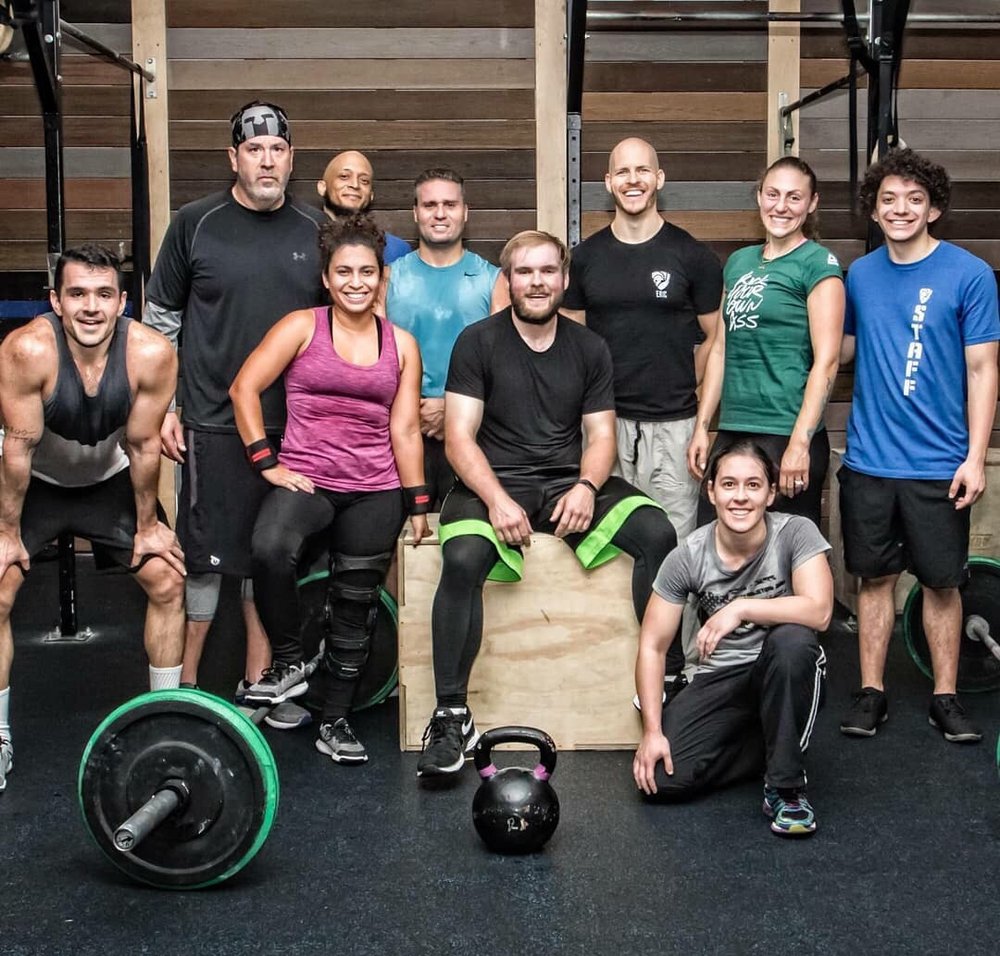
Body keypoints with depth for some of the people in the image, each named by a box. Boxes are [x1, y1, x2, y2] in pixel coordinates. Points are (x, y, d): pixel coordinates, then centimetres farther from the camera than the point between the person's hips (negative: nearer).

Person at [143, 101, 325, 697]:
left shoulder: (315, 229, 7)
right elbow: (161, 319, 5)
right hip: (215, 424, -3)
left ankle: (258, 684, 22)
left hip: (297, 425, 3)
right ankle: (184, 686, 13)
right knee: (205, 556, 0)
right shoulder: (197, 223, -1)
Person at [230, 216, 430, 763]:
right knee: (269, 548, -33)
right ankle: (288, 664, -12)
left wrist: (418, 504, 6)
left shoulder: (401, 345, 11)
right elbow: (244, 389, -3)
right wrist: (268, 464, -9)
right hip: (305, 479, -3)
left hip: (375, 491, 3)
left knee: (355, 605, 4)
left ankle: (335, 723, 19)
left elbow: (405, 428, 10)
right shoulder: (302, 327, 2)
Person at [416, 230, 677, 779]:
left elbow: (601, 434, 8)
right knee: (462, 558, -34)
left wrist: (587, 487, -13)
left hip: (569, 483, 3)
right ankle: (451, 715, -22)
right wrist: (496, 498, -21)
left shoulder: (589, 349, 12)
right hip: (493, 483, -3)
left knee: (658, 533, -22)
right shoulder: (477, 343, 2)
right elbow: (459, 437, -5)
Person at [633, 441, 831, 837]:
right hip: (719, 679, 2)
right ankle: (777, 748, 7)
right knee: (660, 778, -18)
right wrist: (653, 730, -15)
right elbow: (652, 646, -7)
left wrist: (741, 608, -32)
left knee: (791, 639, -38)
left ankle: (785, 787, -19)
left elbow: (819, 611, -29)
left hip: (786, 674, -2)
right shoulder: (687, 556, -10)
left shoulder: (796, 533, -15)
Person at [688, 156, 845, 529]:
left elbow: (826, 361, -10)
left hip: (787, 437, -6)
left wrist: (799, 443, -16)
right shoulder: (739, 262, 15)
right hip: (731, 432, 6)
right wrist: (702, 425, 14)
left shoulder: (818, 263, -4)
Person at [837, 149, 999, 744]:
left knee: (942, 581, 8)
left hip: (938, 464, -3)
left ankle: (945, 697, 21)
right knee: (876, 577, 10)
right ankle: (872, 693, 21)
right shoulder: (860, 275, 6)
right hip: (869, 460, 3)